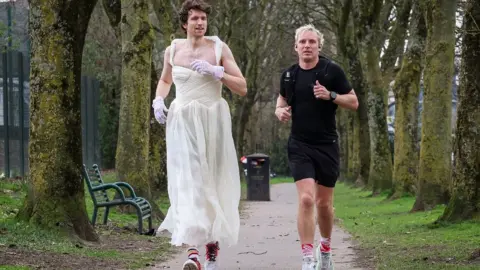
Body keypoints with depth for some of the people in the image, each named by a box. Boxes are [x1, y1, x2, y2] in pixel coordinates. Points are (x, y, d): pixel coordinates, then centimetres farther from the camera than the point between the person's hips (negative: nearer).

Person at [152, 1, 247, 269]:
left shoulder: (219, 48, 0)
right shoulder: (173, 50, 7)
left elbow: (243, 88, -3)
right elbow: (165, 80, 26)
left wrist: (216, 71, -16)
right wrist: (158, 101, 7)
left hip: (213, 121, 0)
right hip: (182, 122, 0)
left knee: (213, 182, 6)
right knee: (188, 179, -14)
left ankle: (213, 241, 26)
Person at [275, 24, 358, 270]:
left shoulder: (331, 70, -4)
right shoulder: (289, 74, 4)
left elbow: (354, 102, -1)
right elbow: (282, 97, 25)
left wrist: (330, 95, -18)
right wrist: (279, 110, 2)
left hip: (327, 145, 0)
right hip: (299, 146, 0)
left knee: (324, 203, 10)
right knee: (306, 199, -17)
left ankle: (326, 247, 37)